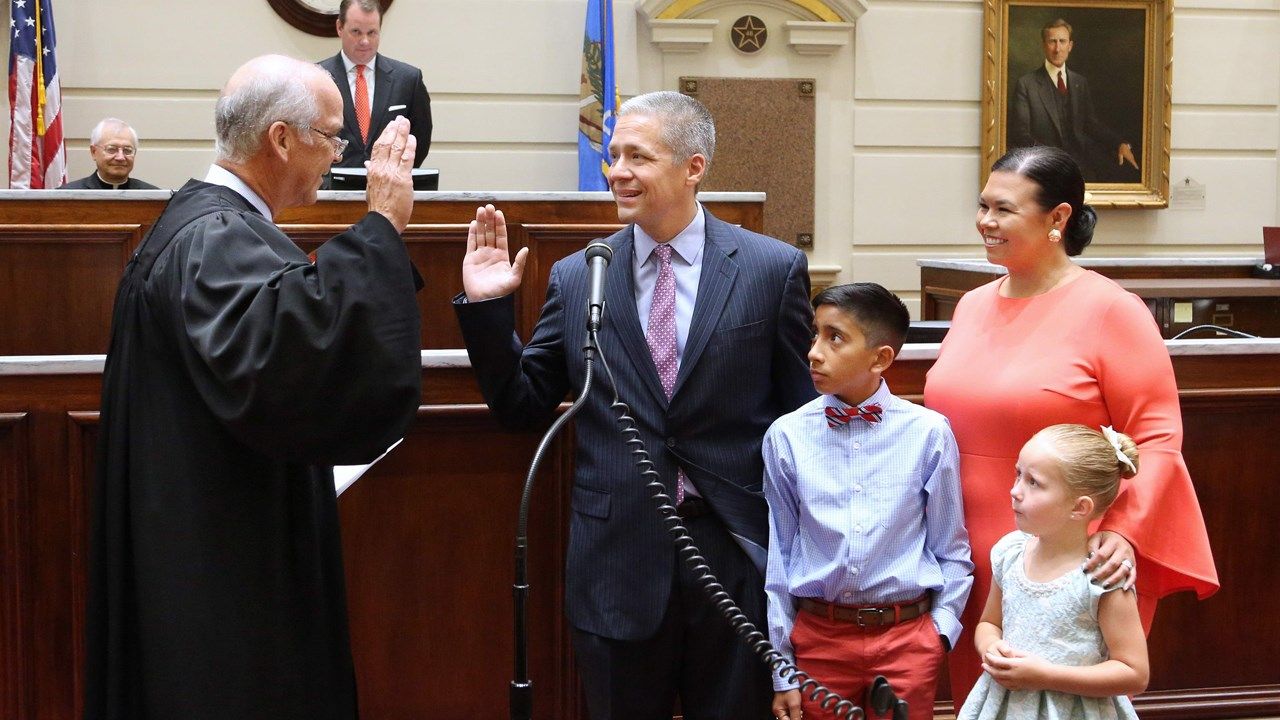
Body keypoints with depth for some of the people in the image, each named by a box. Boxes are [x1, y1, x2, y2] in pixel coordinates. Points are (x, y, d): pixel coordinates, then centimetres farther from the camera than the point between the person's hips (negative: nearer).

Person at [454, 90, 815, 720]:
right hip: (617, 563, 2)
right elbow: (521, 407, 7)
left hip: (737, 556, -1)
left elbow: (803, 416, 1)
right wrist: (487, 307, -6)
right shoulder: (575, 278, 3)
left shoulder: (774, 269, -2)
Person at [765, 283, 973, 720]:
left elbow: (952, 551, 4)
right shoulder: (786, 436, -3)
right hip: (818, 636, 1)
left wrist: (941, 629, -5)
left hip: (908, 637, -1)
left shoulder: (928, 433, -5)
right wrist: (782, 672, 3)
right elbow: (778, 555, 2)